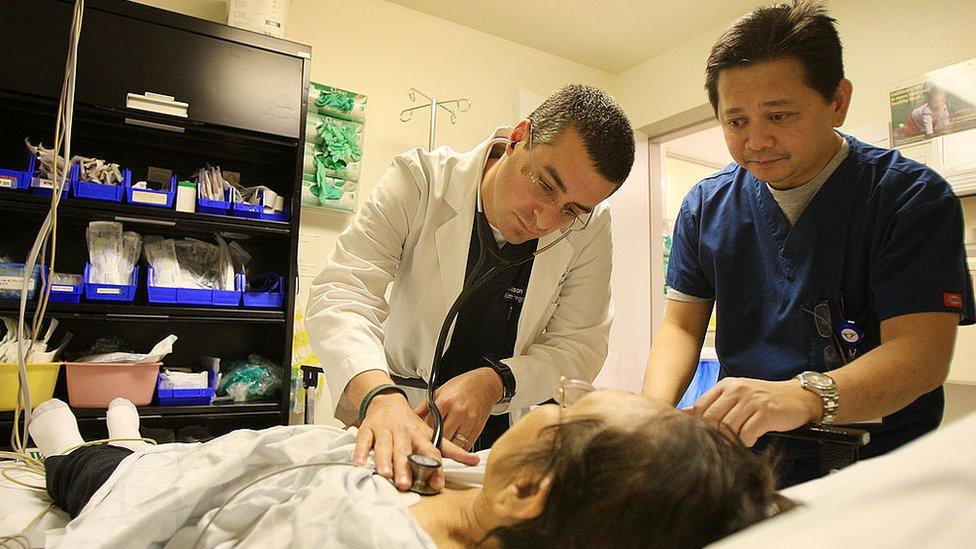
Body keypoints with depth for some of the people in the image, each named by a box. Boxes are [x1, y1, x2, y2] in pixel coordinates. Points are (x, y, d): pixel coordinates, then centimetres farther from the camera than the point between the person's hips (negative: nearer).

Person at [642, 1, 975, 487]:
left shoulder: (911, 196, -4)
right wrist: (655, 408, -15)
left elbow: (921, 350, -13)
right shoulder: (705, 206, 7)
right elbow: (681, 325, 5)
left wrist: (804, 397, -33)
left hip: (873, 463, -3)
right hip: (742, 461, 4)